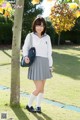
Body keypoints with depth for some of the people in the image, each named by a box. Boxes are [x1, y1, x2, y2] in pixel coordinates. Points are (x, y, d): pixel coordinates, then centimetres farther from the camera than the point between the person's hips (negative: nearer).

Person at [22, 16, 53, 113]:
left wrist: (50, 66, 7)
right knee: (39, 88, -8)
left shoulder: (47, 37, 7)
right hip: (35, 64, -4)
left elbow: (49, 52, 10)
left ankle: (38, 106, 25)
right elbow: (25, 48, 9)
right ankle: (29, 105, 13)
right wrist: (25, 56, -11)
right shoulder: (30, 36, -1)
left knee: (42, 87, 10)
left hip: (44, 64, 4)